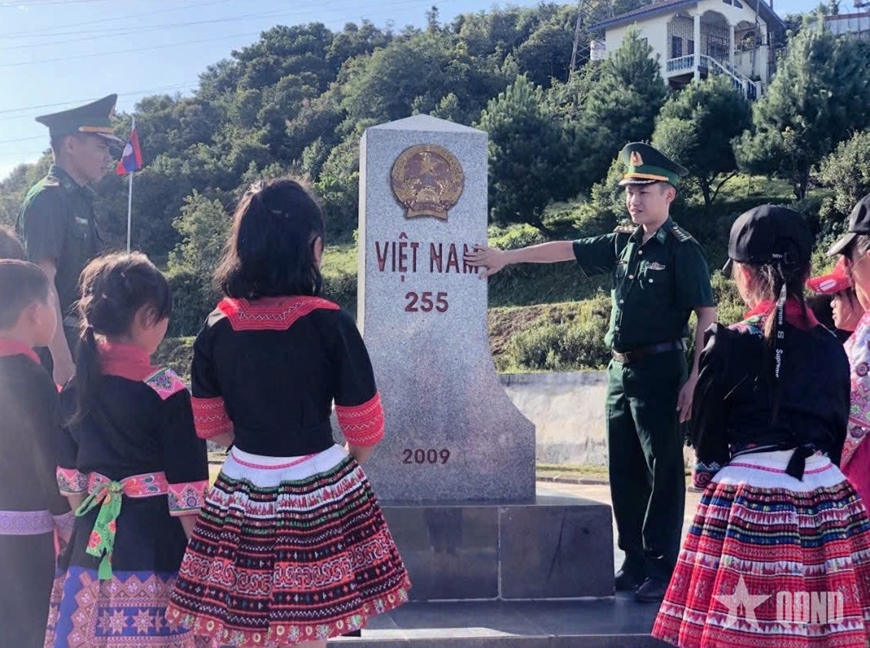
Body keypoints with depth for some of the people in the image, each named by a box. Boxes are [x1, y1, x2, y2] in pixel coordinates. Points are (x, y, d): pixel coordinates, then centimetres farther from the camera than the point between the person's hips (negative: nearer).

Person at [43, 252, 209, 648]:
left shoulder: (76, 388, 5)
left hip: (92, 542, 6)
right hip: (154, 544, -6)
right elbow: (186, 493, -11)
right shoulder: (165, 392, -13)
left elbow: (69, 477, 13)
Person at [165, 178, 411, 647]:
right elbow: (362, 430, -4)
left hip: (241, 493, 4)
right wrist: (347, 465, 16)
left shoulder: (217, 329, -2)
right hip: (317, 492, -3)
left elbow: (211, 425, 9)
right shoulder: (330, 324, -13)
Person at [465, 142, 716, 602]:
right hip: (620, 370, 7)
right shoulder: (622, 243, 11)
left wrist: (694, 380, -17)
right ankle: (635, 563, 21)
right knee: (624, 471, 11)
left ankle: (663, 569, 6)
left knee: (663, 471, -1)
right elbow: (567, 249, 19)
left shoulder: (681, 249, -9)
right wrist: (508, 257, 19)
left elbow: (707, 315, -12)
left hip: (659, 370, -7)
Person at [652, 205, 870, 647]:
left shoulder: (728, 346, -8)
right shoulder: (830, 348, 4)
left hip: (746, 503, -4)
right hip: (825, 502, 4)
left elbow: (707, 443, 1)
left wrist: (712, 477, 20)